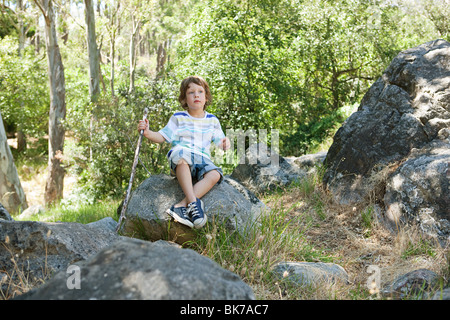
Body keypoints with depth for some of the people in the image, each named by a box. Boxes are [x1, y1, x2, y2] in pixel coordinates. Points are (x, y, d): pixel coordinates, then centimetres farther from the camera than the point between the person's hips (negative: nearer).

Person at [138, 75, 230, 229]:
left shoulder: (212, 120, 17)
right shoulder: (178, 118, 12)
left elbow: (219, 142, 17)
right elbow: (162, 137, 11)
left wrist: (225, 143, -7)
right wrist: (148, 133, -9)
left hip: (202, 160, 2)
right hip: (179, 161, -2)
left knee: (215, 175, -31)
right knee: (181, 154, -40)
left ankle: (180, 206, -40)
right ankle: (194, 203, -45)